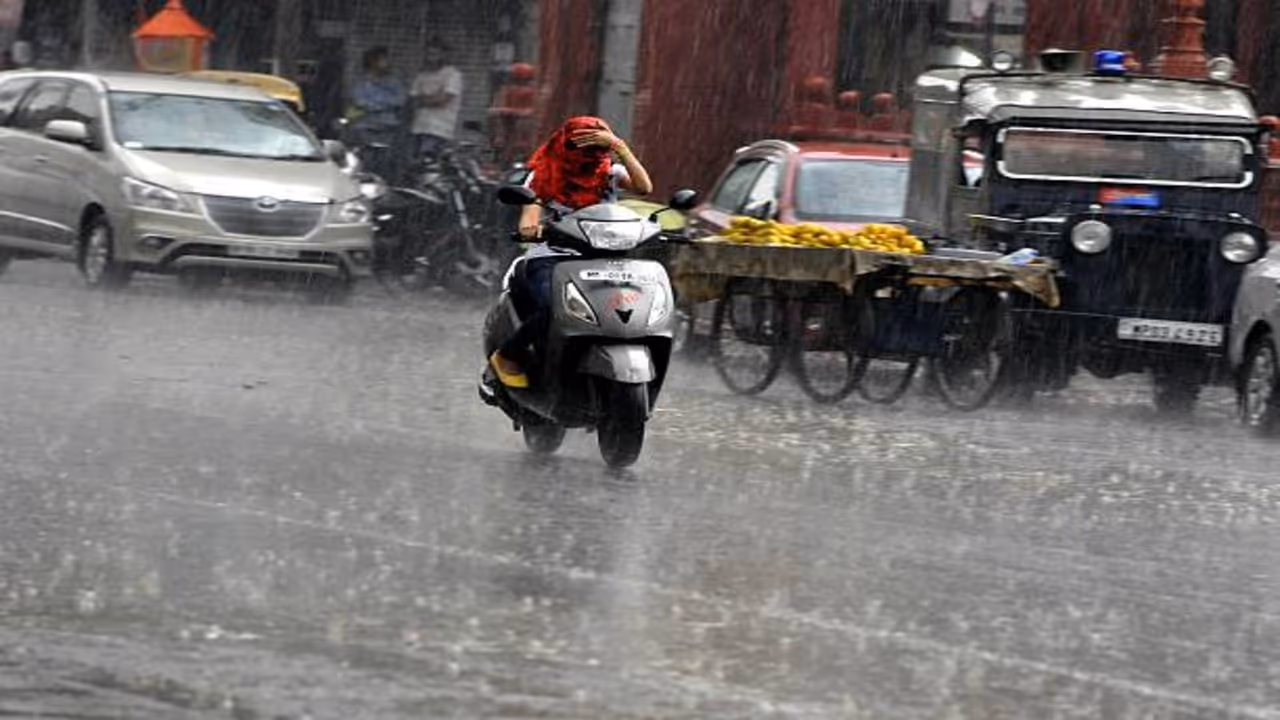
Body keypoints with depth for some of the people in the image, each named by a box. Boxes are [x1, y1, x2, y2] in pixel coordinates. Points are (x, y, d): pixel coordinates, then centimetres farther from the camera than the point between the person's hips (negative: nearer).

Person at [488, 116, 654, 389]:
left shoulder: (610, 172, 13)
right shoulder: (544, 176, 8)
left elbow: (644, 187, -6)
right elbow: (529, 215, -7)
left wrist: (619, 146, -13)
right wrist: (531, 228, -32)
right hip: (549, 260, -3)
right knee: (553, 310, -37)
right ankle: (507, 357, -8)